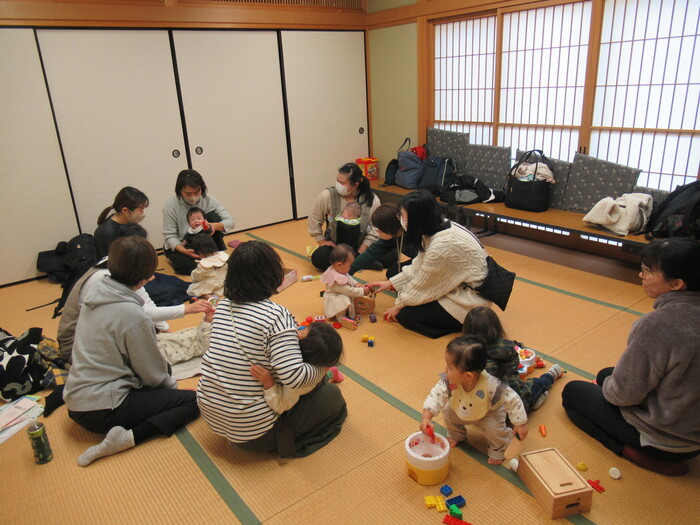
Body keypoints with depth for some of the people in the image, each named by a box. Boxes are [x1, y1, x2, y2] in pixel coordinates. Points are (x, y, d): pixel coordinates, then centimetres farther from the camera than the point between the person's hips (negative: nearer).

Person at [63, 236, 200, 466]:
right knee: (193, 400, -5)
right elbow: (152, 374, -11)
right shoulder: (132, 315, -24)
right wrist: (172, 386, 8)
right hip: (100, 411, -9)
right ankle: (129, 437, -17)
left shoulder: (95, 294, 0)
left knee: (166, 369, 22)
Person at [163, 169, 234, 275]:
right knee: (189, 266, -32)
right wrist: (184, 251, -36)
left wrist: (215, 226, -38)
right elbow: (169, 236, -17)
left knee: (213, 216, -21)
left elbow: (230, 221, -14)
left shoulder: (209, 200, -12)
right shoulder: (171, 205, -18)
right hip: (179, 245, -2)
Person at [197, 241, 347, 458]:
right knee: (332, 395, 7)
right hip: (252, 432, -7)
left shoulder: (222, 306, -2)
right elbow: (295, 376, -30)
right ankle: (290, 443, 4)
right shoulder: (276, 316, -24)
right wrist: (323, 366, -10)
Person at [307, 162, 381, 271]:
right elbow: (313, 220, 1)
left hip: (360, 246, -1)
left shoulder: (372, 200, -11)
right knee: (318, 257, -31)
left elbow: (375, 230, -6)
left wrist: (360, 252, -13)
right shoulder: (327, 196, -13)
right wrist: (322, 241, -4)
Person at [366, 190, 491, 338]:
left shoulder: (442, 245, -31)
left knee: (406, 315, -8)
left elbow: (423, 286, -17)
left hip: (469, 299, -9)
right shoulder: (441, 227, -5)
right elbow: (419, 266, 7)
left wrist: (399, 305, -1)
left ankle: (466, 322, 0)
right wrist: (390, 283, 8)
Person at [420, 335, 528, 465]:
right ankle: (456, 435, 24)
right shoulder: (450, 380, -36)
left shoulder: (491, 386, -45)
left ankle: (499, 449, 12)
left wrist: (520, 424, -22)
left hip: (489, 413, -4)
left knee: (494, 429, -23)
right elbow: (437, 394, -30)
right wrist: (426, 418, -42)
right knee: (448, 411, -8)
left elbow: (513, 400, -32)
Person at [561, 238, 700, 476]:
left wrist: (606, 386, 1)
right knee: (606, 375, 26)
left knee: (572, 392, 11)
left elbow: (625, 393, -22)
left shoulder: (657, 324, -32)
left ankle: (643, 455, 0)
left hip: (667, 440, -8)